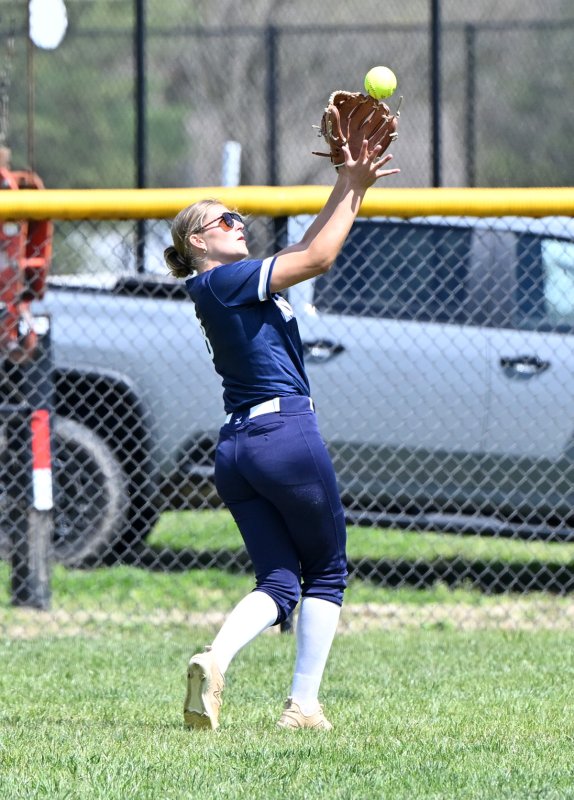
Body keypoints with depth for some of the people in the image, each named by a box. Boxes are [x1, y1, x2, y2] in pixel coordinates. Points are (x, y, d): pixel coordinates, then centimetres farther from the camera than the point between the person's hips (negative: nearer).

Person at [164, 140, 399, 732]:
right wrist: (352, 191, -4)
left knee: (278, 581, 5)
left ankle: (215, 659, -22)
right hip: (286, 434, -8)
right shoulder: (223, 281, -6)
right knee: (326, 572, 7)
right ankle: (304, 705, 4)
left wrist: (348, 187, 16)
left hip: (234, 451, 8)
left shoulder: (226, 286, 18)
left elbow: (305, 252, 22)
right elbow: (316, 260, -12)